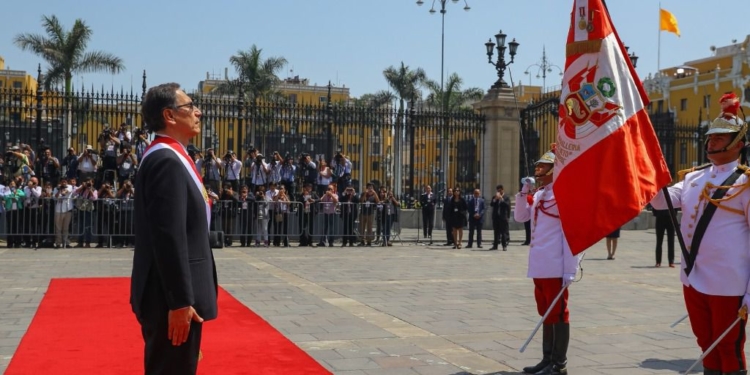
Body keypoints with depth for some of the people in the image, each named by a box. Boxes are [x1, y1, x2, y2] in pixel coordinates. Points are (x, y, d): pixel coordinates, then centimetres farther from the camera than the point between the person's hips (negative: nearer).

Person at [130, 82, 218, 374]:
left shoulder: (168, 157, 14)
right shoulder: (166, 160, -18)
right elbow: (169, 237, -24)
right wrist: (181, 301, -24)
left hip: (176, 295, 10)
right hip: (172, 297, -10)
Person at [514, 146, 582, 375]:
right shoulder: (538, 195, 14)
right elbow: (520, 217, 19)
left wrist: (569, 270, -18)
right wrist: (524, 192, 3)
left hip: (555, 268, -8)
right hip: (539, 267, 9)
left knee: (558, 314, -1)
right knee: (546, 314, 14)